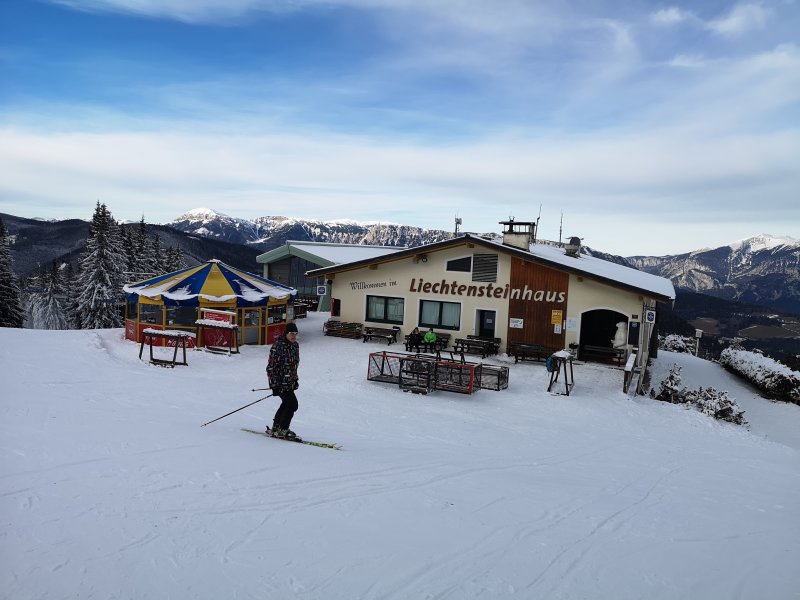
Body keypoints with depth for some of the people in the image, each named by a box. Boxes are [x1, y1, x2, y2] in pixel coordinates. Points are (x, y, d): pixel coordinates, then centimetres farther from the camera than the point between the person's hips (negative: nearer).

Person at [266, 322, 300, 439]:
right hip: (280, 382, -9)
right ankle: (282, 430, 1)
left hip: (290, 382, 9)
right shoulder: (277, 347, -19)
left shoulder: (296, 345, 6)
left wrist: (295, 379, 19)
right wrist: (274, 385, -20)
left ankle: (275, 428, 33)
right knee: (292, 404, -11)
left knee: (286, 404, 18)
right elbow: (270, 367, -18)